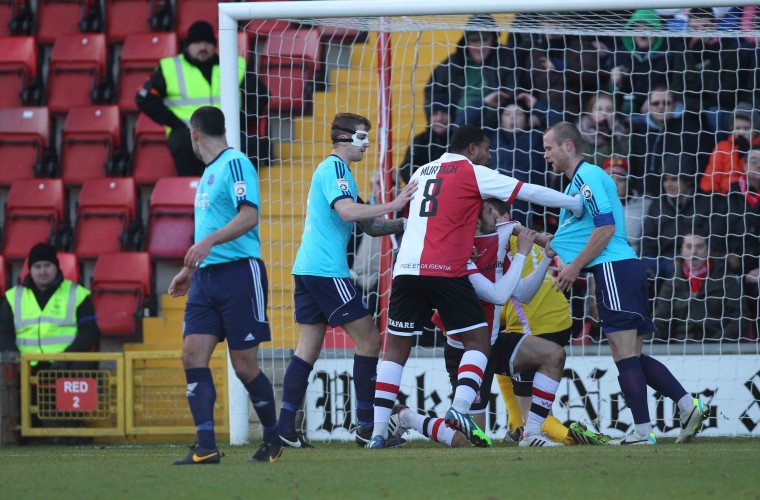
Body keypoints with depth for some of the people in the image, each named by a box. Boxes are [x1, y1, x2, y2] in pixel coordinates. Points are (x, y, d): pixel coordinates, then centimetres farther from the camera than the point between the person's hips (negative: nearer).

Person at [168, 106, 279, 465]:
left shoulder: (235, 164, -9)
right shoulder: (209, 173, 20)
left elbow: (249, 215, -22)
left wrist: (208, 241, -32)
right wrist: (189, 270, 31)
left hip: (239, 272, -8)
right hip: (206, 277, 8)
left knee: (244, 365, -4)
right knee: (193, 357, -6)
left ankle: (273, 441, 14)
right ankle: (206, 447, -8)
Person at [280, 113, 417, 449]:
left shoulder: (332, 169, 23)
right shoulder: (335, 168, -8)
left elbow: (367, 225, 21)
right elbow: (347, 211, -25)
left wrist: (403, 223, 7)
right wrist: (393, 205, -22)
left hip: (307, 268, 10)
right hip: (326, 270, -10)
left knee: (308, 348, 8)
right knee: (368, 339, -5)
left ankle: (285, 427, 3)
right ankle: (366, 426, -4)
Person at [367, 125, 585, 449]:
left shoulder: (422, 173, 21)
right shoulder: (473, 173, 4)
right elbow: (529, 192, 6)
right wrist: (578, 203, 16)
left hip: (406, 268, 5)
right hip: (444, 270, -5)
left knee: (396, 349, 7)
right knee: (478, 340, 4)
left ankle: (378, 432, 0)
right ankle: (460, 409, -16)